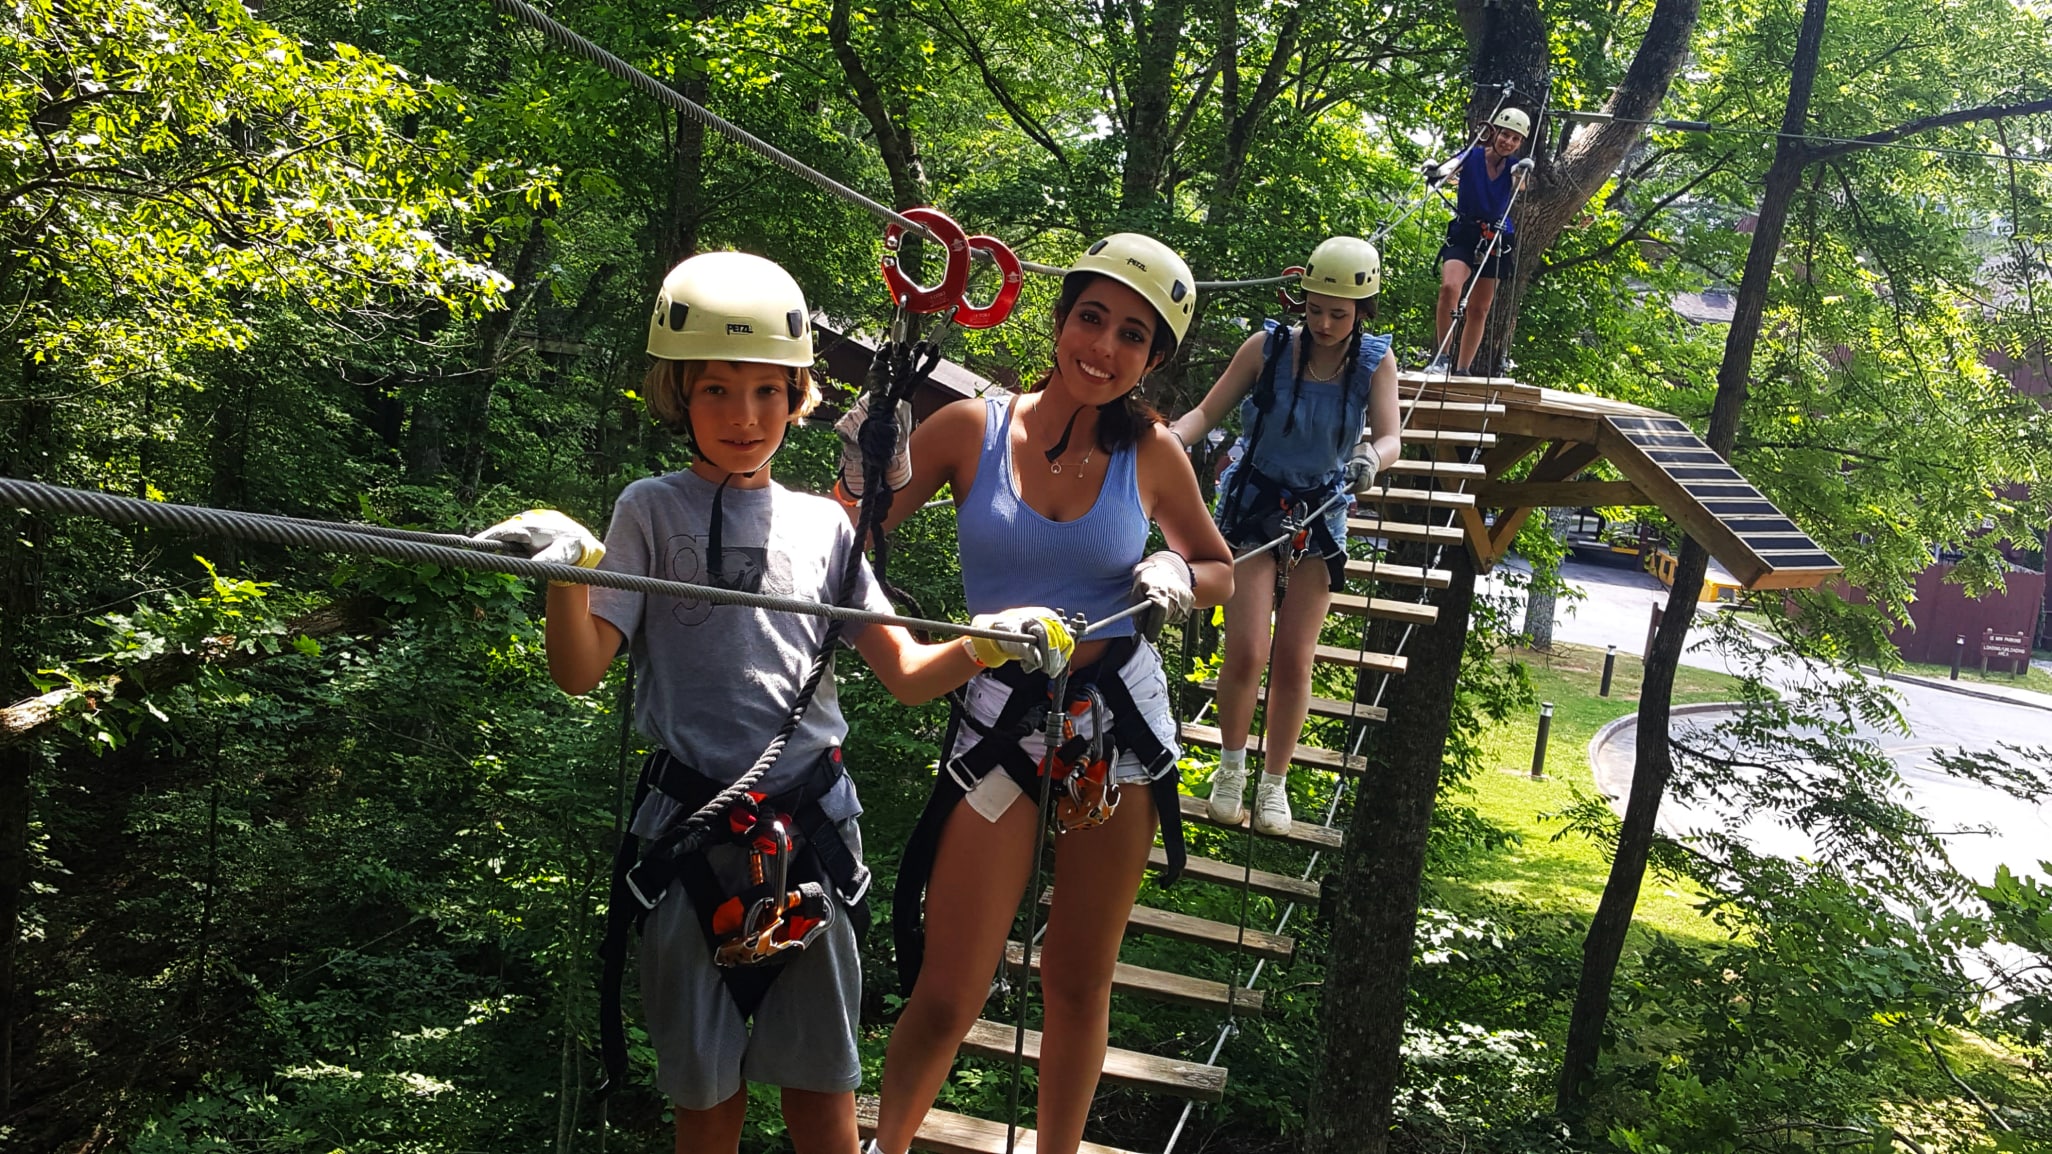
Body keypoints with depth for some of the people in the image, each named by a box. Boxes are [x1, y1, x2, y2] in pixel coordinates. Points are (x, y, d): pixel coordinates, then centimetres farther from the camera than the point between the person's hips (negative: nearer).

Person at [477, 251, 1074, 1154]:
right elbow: (579, 670, -8)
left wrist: (986, 646, -10)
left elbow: (903, 673, 9)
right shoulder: (652, 510, 0)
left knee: (821, 1075, 8)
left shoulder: (822, 525, 8)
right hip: (693, 823, -2)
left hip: (812, 824, 2)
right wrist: (568, 570, -27)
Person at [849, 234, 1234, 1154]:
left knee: (1079, 980, 14)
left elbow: (1220, 570, 14)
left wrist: (1179, 578, -8)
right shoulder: (972, 429, -6)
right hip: (999, 721, -2)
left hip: (1118, 723, 2)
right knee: (948, 993, 1)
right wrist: (866, 465, -25)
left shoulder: (1150, 453, -1)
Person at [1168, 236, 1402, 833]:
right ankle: (1231, 766, 14)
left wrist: (1370, 460, -41)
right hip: (1253, 503, -2)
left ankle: (1274, 782, 21)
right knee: (1245, 653, -10)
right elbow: (1208, 411, -10)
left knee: (1294, 661, 3)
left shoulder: (1376, 362, -7)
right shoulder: (1267, 347, -13)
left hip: (1320, 513, 2)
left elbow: (1389, 437, -17)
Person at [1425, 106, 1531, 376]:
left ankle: (1462, 370, 16)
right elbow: (1452, 166, -27)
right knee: (1449, 287, -28)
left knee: (1479, 309, 7)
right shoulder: (1473, 156, -6)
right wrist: (1438, 171, -50)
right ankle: (1442, 355, -18)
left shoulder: (1512, 167, 1)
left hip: (1496, 240, 3)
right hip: (1463, 235, -3)